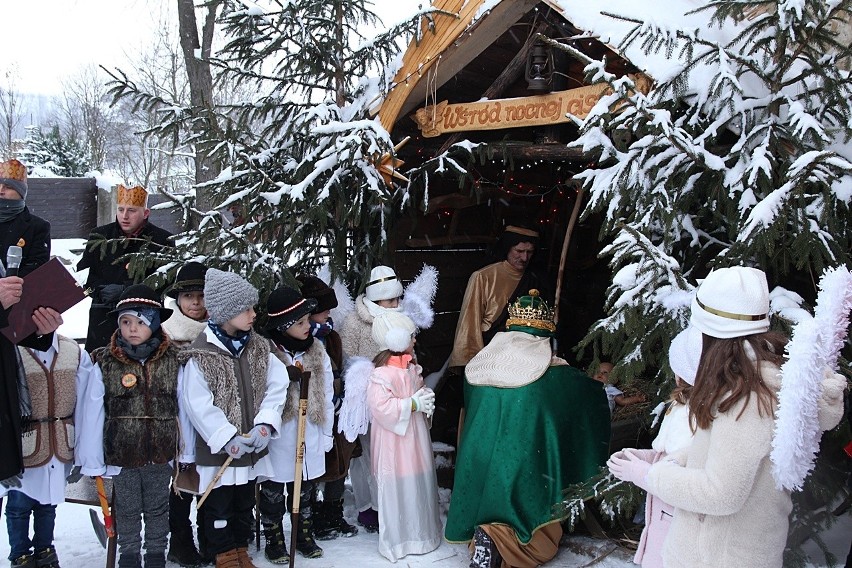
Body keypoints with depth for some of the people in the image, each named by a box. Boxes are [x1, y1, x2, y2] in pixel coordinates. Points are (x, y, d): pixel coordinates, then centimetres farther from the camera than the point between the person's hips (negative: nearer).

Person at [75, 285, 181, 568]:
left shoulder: (172, 361, -6)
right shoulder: (105, 363, -7)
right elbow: (92, 414, -5)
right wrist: (92, 461, -5)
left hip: (161, 454, 0)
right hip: (121, 454, 0)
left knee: (158, 509, 17)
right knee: (127, 511, 16)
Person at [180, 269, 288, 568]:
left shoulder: (259, 347, 0)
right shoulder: (200, 355, -16)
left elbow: (276, 386, -3)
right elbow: (199, 406, -18)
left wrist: (265, 424, -15)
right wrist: (229, 439, -20)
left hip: (252, 446, 5)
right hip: (219, 449, -5)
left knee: (245, 504, 20)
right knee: (219, 507, 10)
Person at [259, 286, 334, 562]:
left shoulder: (318, 352, 2)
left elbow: (326, 397, 7)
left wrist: (327, 434, 8)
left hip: (309, 439, 4)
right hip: (276, 439, -4)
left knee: (305, 491, 18)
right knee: (273, 493, 11)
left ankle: (304, 536, 35)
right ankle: (274, 541, 29)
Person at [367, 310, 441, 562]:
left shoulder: (411, 366, 7)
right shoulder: (382, 373, -22)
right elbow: (380, 406, -29)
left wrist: (426, 399, -1)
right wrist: (413, 405, -23)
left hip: (416, 435, 9)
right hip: (395, 441, -9)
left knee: (419, 484, 17)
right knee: (398, 489, 2)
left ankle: (421, 531, 33)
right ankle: (397, 539, 17)